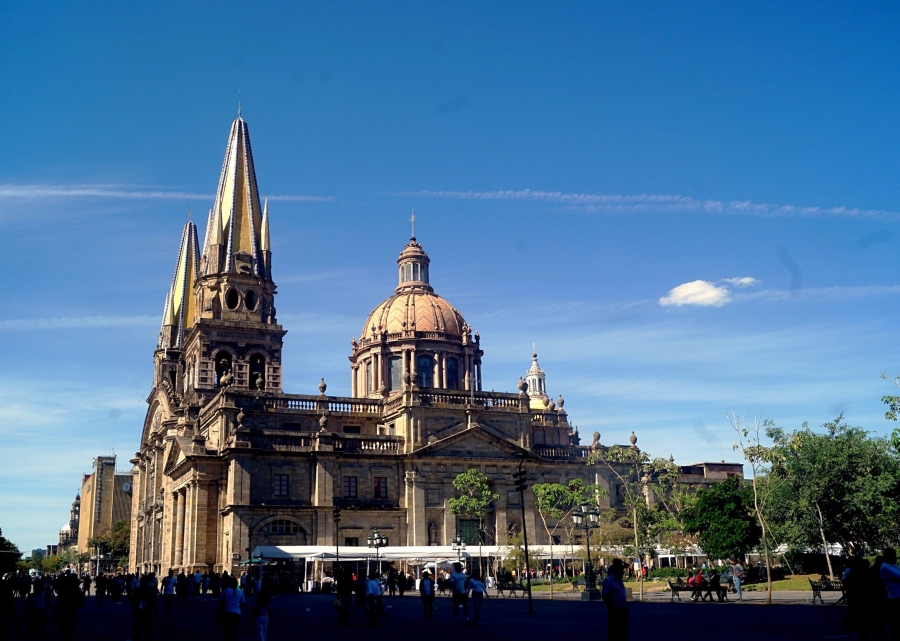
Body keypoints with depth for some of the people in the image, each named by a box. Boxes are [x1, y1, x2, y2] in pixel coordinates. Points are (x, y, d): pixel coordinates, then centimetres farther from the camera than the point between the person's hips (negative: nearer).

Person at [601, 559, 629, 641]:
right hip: (615, 611, -8)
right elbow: (604, 596, -16)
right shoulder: (608, 581, -13)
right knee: (614, 634, -2)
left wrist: (626, 605, 6)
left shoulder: (619, 580, 12)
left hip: (623, 610, 8)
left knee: (623, 633, 14)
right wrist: (613, 607, -18)